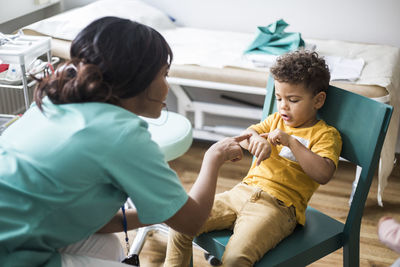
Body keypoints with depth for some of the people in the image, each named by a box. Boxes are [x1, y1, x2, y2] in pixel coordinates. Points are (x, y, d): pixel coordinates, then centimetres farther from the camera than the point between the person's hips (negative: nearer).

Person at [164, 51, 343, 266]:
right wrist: (255, 139, -15)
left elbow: (324, 174, -15)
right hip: (243, 191, 7)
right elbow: (245, 136, 9)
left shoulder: (326, 135, 0)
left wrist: (291, 142, -19)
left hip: (278, 206, -6)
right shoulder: (276, 120, 21)